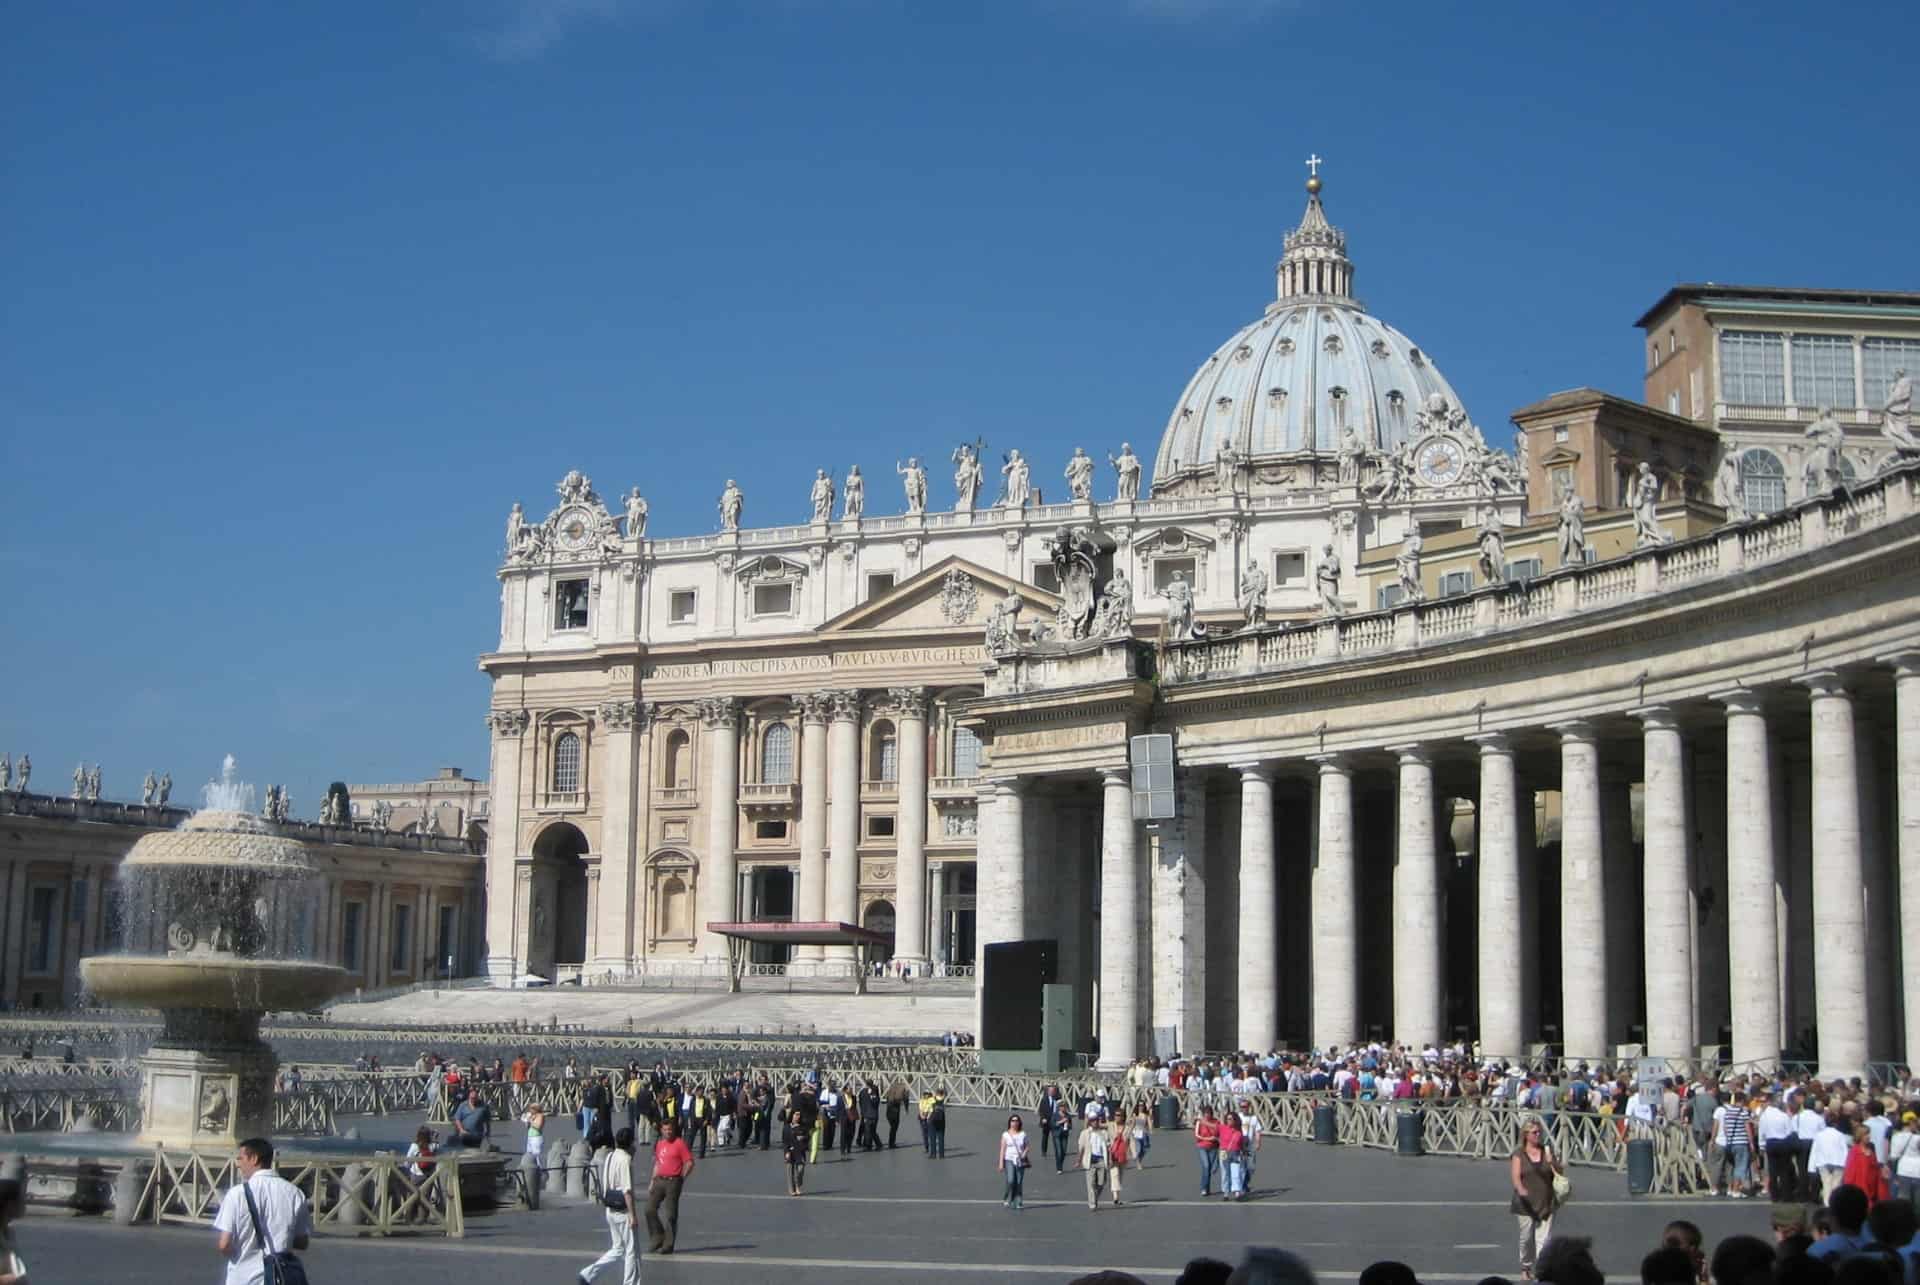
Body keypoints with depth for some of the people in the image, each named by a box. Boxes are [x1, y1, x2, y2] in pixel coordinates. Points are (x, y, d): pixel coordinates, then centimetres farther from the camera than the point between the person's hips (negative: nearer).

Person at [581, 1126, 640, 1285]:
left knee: (617, 1249, 16)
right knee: (632, 1250, 4)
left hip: (610, 1210, 8)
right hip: (623, 1211, -8)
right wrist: (632, 1214, -18)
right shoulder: (625, 1159, -17)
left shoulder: (608, 1157, 8)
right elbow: (627, 1190, -20)